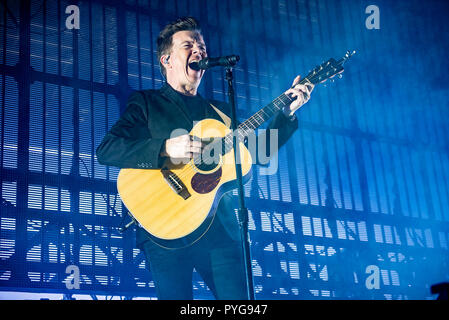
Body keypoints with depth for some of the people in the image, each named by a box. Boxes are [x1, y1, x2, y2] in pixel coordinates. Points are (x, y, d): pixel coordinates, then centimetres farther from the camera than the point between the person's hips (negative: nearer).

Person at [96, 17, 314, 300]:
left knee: (238, 296, -4)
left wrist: (287, 113, 4)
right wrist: (165, 148, -19)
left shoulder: (221, 111, 22)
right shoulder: (146, 103, 8)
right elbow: (105, 150, -5)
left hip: (220, 227, 4)